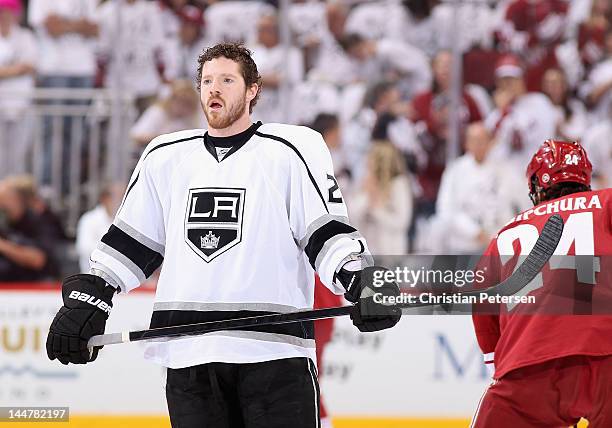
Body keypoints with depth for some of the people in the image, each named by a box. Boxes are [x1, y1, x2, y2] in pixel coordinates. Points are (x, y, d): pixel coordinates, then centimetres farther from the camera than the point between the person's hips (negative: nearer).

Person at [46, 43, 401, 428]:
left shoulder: (292, 150, 3)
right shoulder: (164, 157, 16)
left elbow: (326, 233, -1)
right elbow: (131, 240, 22)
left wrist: (363, 282, -17)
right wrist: (87, 298, 13)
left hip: (274, 350, -4)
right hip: (188, 356, 4)